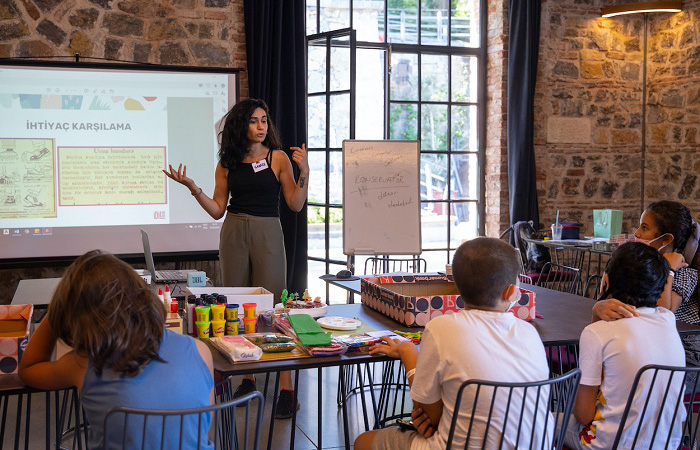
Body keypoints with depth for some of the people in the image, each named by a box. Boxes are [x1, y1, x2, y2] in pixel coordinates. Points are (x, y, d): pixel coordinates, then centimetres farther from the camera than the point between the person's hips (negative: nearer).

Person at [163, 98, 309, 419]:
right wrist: (192, 187, -2)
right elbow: (217, 210, 8)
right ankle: (247, 379, 18)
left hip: (268, 234, -3)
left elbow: (296, 205, -1)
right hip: (234, 234, 4)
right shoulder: (227, 163, 8)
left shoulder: (278, 158, 1)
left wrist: (304, 172, -13)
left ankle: (287, 388, -5)